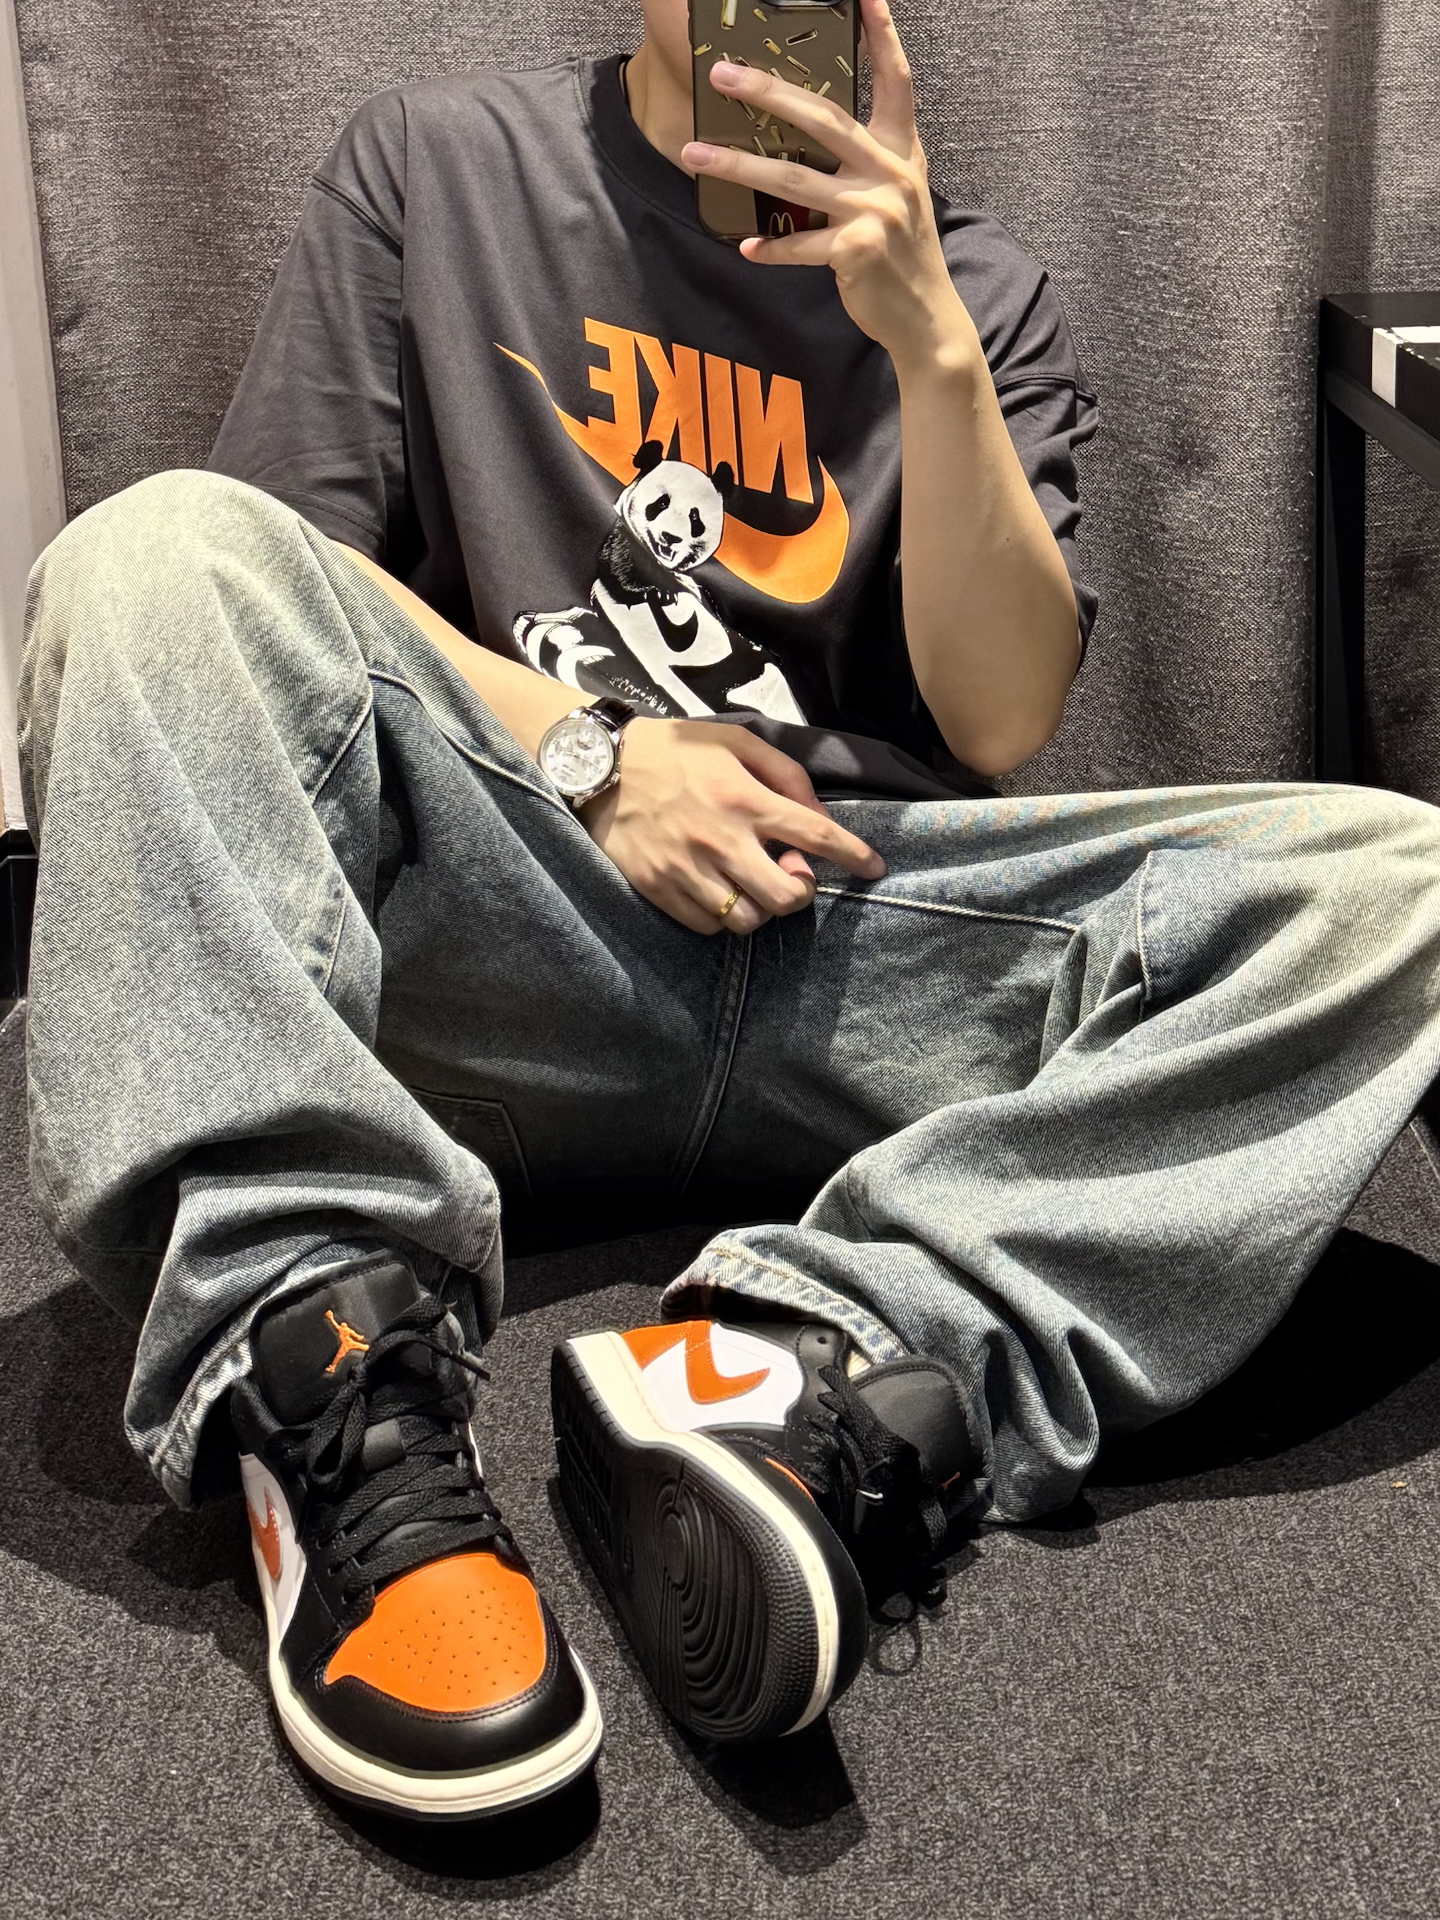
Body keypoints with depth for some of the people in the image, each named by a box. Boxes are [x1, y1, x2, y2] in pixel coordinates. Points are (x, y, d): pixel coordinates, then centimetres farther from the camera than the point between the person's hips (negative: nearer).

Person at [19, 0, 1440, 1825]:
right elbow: (279, 571, 6)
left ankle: (840, 1363, -39)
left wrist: (928, 340, -7)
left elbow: (1000, 719, 5)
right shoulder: (437, 161, 15)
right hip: (500, 928, -1)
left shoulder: (973, 288, 16)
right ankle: (327, 1369, -39)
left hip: (856, 956, 2)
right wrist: (582, 750, -7)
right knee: (157, 552, -24)